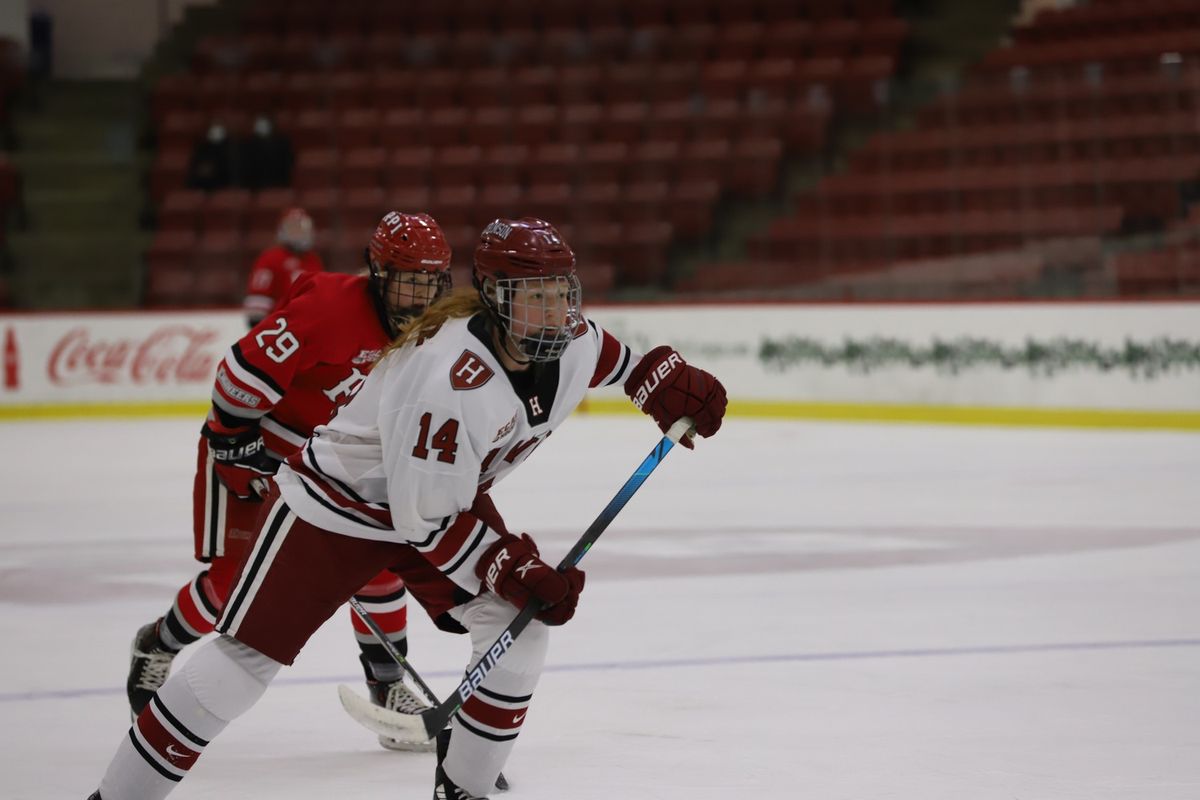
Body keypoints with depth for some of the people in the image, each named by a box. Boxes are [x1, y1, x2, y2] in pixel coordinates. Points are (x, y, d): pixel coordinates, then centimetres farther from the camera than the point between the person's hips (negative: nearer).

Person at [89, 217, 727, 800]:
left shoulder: (568, 344, -13)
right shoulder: (449, 380, -37)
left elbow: (610, 358, 15)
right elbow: (427, 521, -31)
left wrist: (668, 381, 0)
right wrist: (512, 572, -29)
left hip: (448, 494, 7)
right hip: (338, 503, -7)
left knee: (519, 626, -9)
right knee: (247, 655, -8)